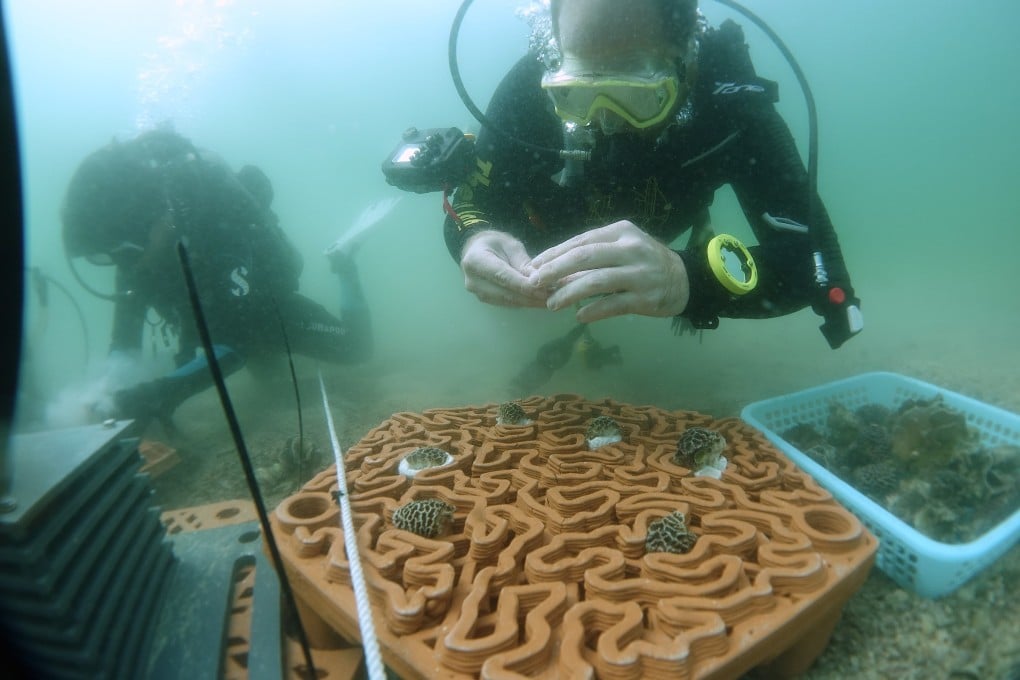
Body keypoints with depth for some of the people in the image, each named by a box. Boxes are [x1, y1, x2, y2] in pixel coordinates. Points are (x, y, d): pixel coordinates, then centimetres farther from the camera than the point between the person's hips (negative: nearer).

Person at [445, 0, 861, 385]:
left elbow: (810, 258, -43)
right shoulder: (529, 86, -37)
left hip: (657, 237, 0)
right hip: (549, 232, 1)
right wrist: (474, 241, -51)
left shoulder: (728, 96, -38)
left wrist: (688, 277, -63)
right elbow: (469, 207, -25)